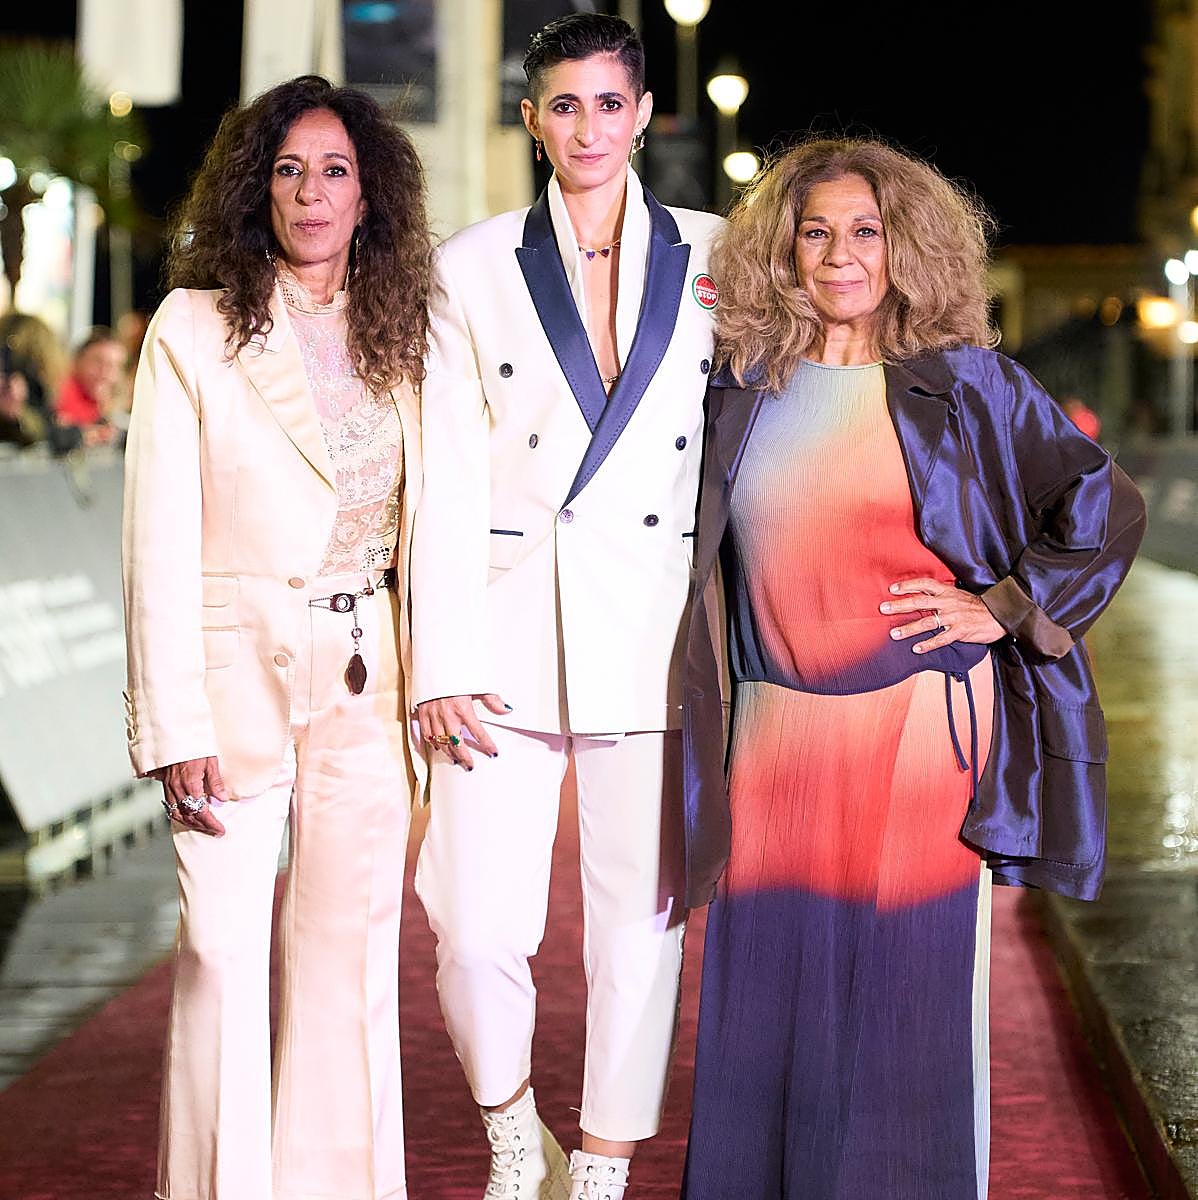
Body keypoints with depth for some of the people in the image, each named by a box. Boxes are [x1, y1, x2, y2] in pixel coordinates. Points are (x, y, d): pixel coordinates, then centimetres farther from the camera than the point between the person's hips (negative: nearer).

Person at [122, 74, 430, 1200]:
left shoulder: (397, 339, 11)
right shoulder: (194, 328, -1)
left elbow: (422, 526, 13)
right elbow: (161, 543, -5)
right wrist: (176, 726, -12)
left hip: (367, 684, 3)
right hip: (238, 672, -3)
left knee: (351, 957, 6)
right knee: (222, 952, -3)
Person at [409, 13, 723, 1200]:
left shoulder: (715, 258, 9)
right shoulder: (473, 268, 7)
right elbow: (447, 481, 2)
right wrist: (443, 666, -5)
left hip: (661, 629, 1)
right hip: (511, 624, -1)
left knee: (641, 921, 2)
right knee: (476, 925, -5)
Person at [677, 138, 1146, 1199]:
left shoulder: (963, 385, 1)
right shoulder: (745, 389, 9)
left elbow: (1109, 506, 3)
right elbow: (704, 563, 20)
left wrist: (1005, 606, -3)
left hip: (919, 731, -3)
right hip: (775, 741, 3)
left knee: (910, 991, 1)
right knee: (767, 993, 5)